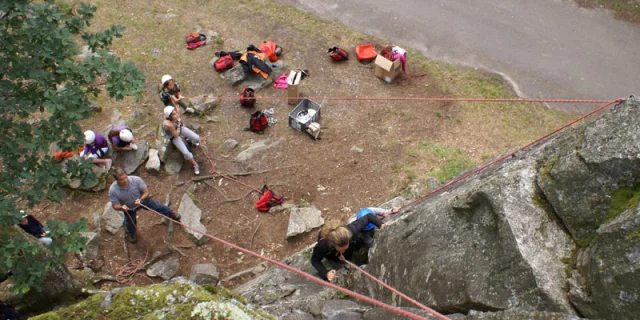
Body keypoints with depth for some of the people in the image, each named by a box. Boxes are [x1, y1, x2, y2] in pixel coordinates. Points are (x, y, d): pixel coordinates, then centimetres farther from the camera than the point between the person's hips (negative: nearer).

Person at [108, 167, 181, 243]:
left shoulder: (136, 180, -38)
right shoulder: (113, 190, -37)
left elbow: (146, 191, -26)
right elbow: (115, 206, -26)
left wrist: (140, 199, -46)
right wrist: (121, 207, -48)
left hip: (142, 200, 0)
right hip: (129, 208, 1)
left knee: (157, 206, 20)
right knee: (130, 223, 22)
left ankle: (170, 213, 54)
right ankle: (131, 233, 61)